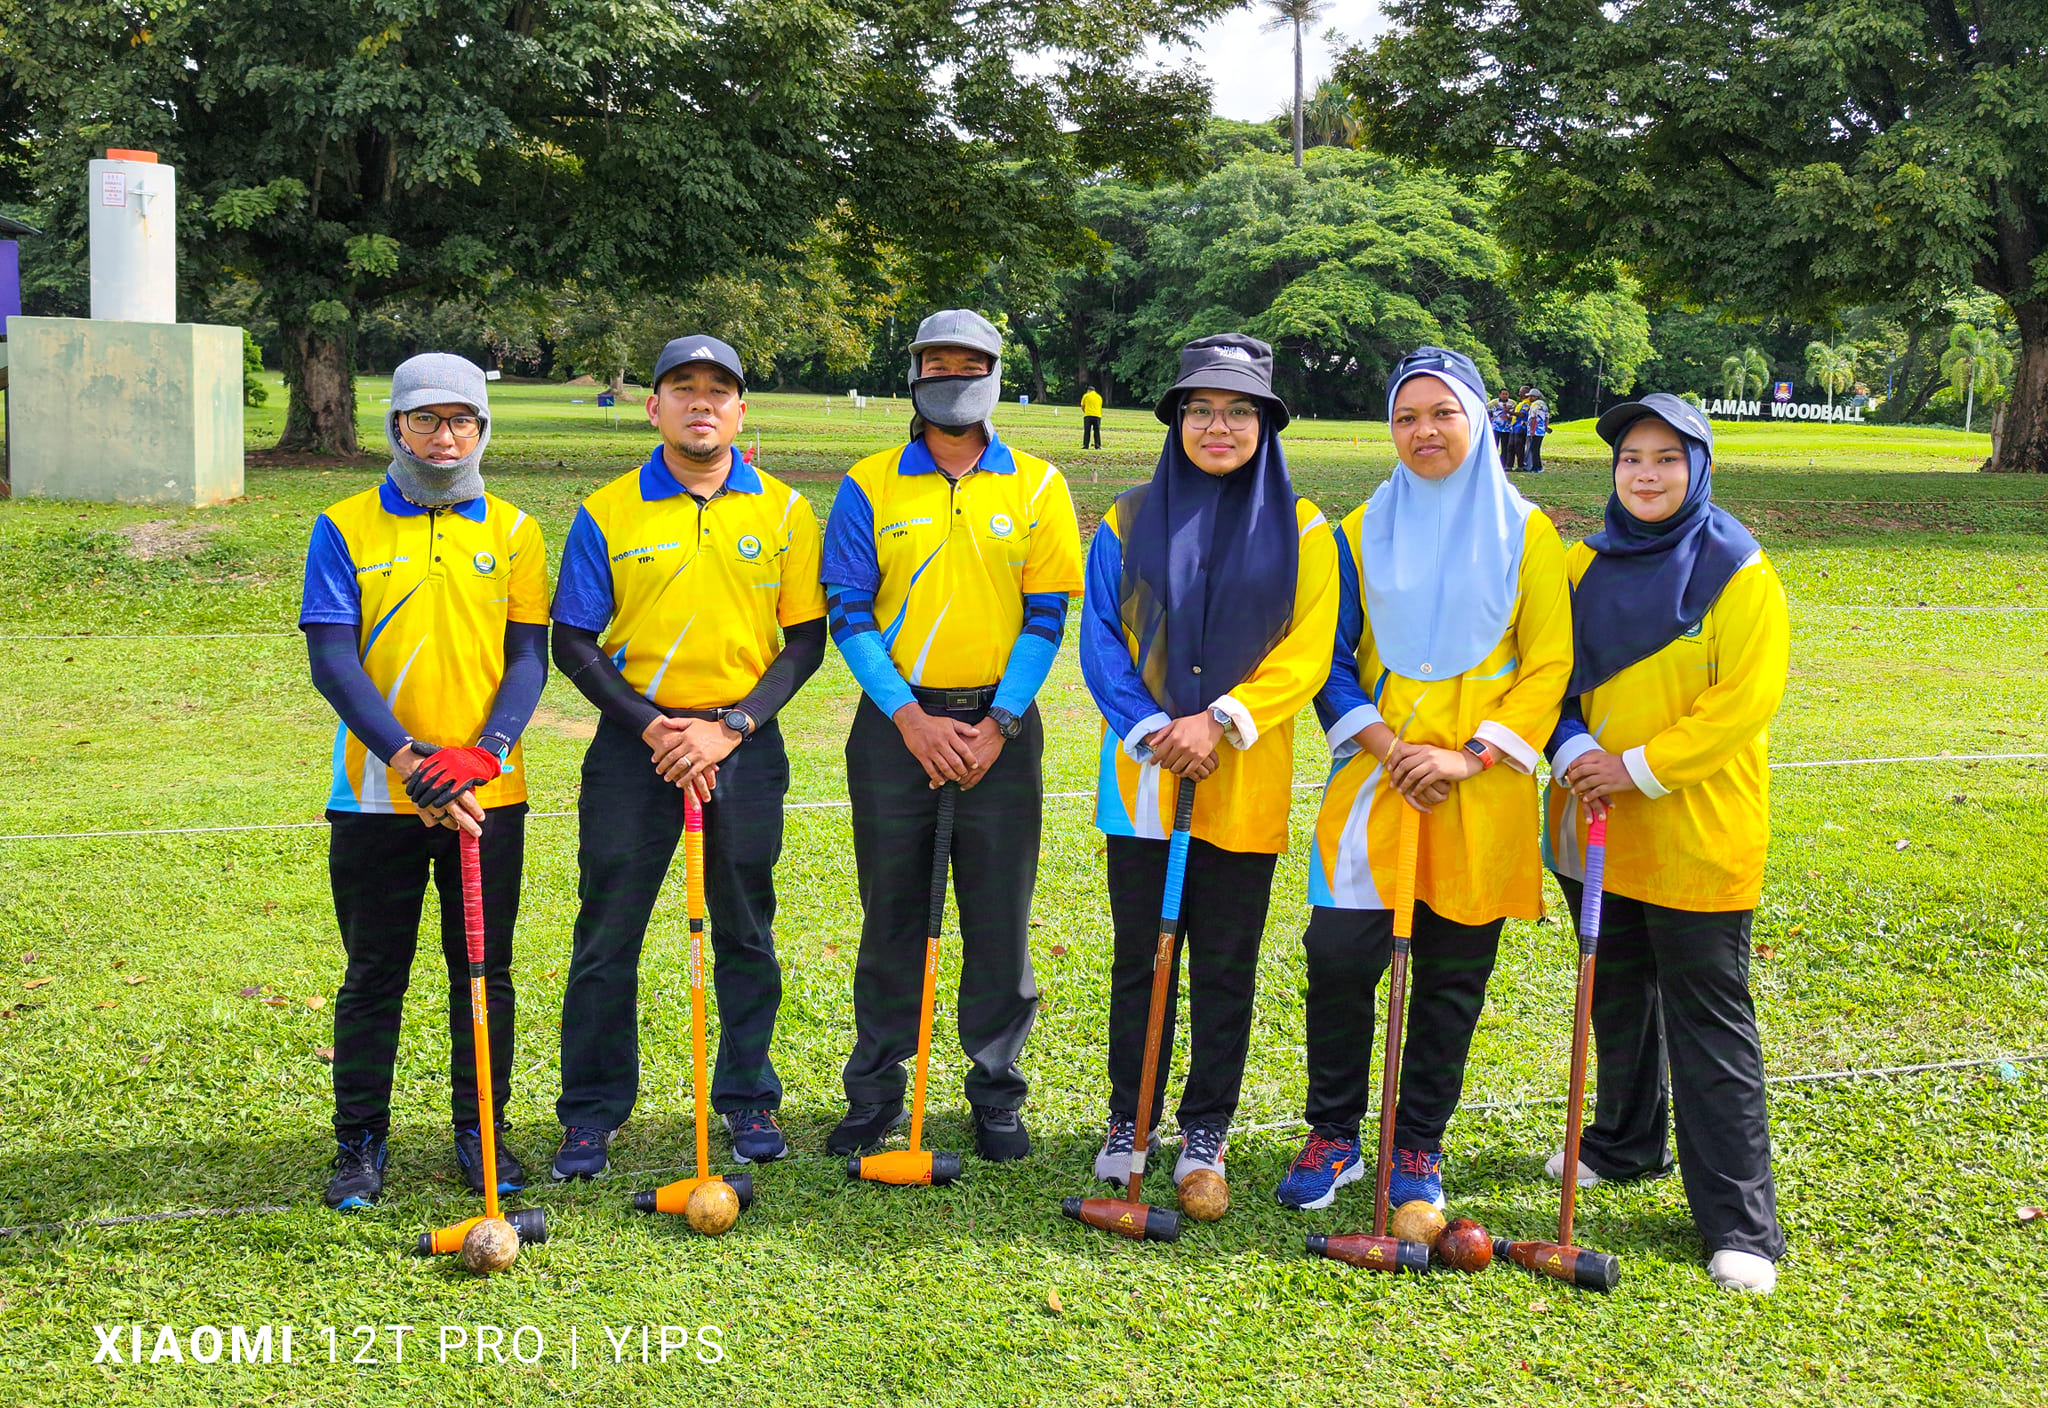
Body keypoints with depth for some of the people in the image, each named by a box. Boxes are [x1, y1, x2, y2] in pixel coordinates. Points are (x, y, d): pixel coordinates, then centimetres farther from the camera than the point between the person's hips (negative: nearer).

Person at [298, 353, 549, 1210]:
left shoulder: (513, 532, 7)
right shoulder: (344, 531, 1)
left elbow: (530, 657, 1)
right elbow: (332, 660, -7)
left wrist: (483, 753, -16)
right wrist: (410, 759, -19)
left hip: (489, 791, 1)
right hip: (375, 794, -1)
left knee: (486, 972, 8)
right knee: (374, 976, 6)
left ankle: (481, 1133, 21)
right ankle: (361, 1144, 17)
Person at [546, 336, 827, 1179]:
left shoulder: (783, 511, 3)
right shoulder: (606, 515, 1)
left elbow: (805, 640, 2)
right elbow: (574, 644, 1)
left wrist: (730, 727, -9)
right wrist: (651, 728, -10)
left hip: (745, 744, 1)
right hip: (636, 741, 0)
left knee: (746, 932, 9)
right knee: (608, 934, 1)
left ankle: (748, 1099, 22)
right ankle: (591, 1113, 13)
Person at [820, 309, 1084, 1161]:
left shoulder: (1036, 486, 4)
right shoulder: (869, 487, 3)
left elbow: (1046, 617, 1)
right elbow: (847, 614, -1)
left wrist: (998, 725, -10)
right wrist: (911, 717, -11)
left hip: (1000, 722, 0)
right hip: (896, 722, 0)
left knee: (1001, 919, 3)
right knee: (891, 911, 6)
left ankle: (997, 1093, 16)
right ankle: (875, 1091, 18)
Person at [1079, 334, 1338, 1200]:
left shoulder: (1300, 532, 2)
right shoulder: (1129, 522, 5)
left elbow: (1307, 653, -5)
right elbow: (1100, 639, 1)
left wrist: (1219, 720, -16)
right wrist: (1148, 728, -12)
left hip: (1244, 779, -1)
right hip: (1141, 773, 1)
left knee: (1226, 962, 7)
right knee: (1139, 954, 7)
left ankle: (1208, 1126, 21)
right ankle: (1131, 1120, 21)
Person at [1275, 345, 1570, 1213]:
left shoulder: (1525, 532, 3)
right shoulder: (1362, 532, 7)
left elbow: (1548, 666, -1)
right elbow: (1332, 662, 6)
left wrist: (1469, 755, -12)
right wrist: (1386, 743, -10)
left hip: (1481, 795, -1)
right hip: (1374, 780, 1)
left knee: (1452, 976, 6)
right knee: (1338, 954, -7)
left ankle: (1418, 1148, 20)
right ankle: (1334, 1136, 11)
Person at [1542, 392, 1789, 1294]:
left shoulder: (1739, 575, -10)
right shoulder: (1585, 566, 7)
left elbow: (1745, 700, -15)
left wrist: (1638, 767, -18)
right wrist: (1573, 753, -10)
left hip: (1697, 837, -5)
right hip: (1596, 824, 6)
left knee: (1710, 1022, -3)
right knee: (1618, 993, 20)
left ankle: (1739, 1224, 2)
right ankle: (1627, 1143, 41)